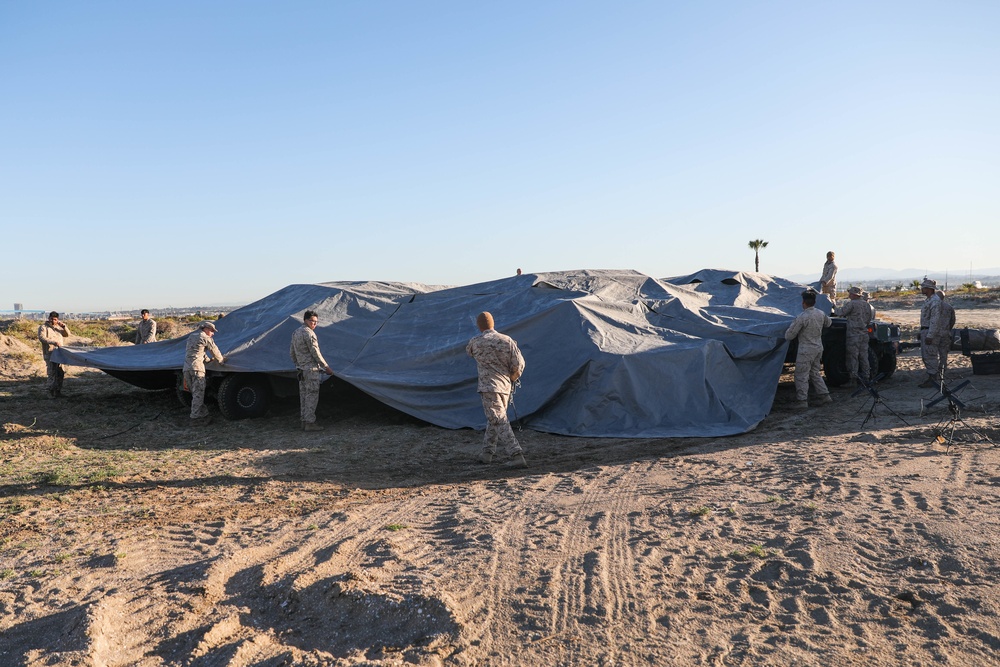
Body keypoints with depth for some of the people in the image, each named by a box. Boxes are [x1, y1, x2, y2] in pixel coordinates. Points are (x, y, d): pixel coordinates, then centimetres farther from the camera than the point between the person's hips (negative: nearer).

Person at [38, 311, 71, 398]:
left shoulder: (58, 327, 18)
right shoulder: (43, 327, -2)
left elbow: (67, 334, 19)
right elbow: (41, 338, -16)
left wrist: (64, 326, 0)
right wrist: (53, 342, -29)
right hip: (49, 353, -7)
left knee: (60, 373, 8)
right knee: (52, 373, -13)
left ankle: (58, 391, 16)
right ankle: (51, 392, -8)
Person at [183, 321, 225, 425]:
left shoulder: (191, 337, 25)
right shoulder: (206, 338, 0)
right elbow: (215, 351, 6)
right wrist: (222, 360, 25)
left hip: (186, 368, 8)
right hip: (196, 367, -8)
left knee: (195, 393, 11)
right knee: (198, 394, -5)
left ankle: (204, 414, 14)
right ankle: (195, 418, -7)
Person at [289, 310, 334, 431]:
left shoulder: (296, 333, 15)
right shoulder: (309, 333, -14)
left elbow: (291, 352, 20)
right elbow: (315, 353, -16)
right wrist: (326, 367, -10)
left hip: (301, 370, 9)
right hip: (311, 369, -9)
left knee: (304, 395, 11)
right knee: (312, 395, -6)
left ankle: (304, 421, 15)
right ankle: (310, 423, -7)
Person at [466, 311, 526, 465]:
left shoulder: (475, 342, -4)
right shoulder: (507, 340, 2)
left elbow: (468, 350, 20)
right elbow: (519, 364, -2)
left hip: (489, 387, -5)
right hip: (505, 387, 5)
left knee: (500, 422, -10)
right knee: (494, 419, 19)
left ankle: (516, 454, -20)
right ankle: (487, 452, 26)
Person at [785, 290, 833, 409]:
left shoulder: (802, 317, -21)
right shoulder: (821, 314, 1)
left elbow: (789, 336, -15)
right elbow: (828, 323, 25)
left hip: (806, 350, -7)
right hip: (818, 348, 7)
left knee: (801, 376, 0)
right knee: (815, 373, 20)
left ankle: (802, 401, 0)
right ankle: (824, 395, 21)